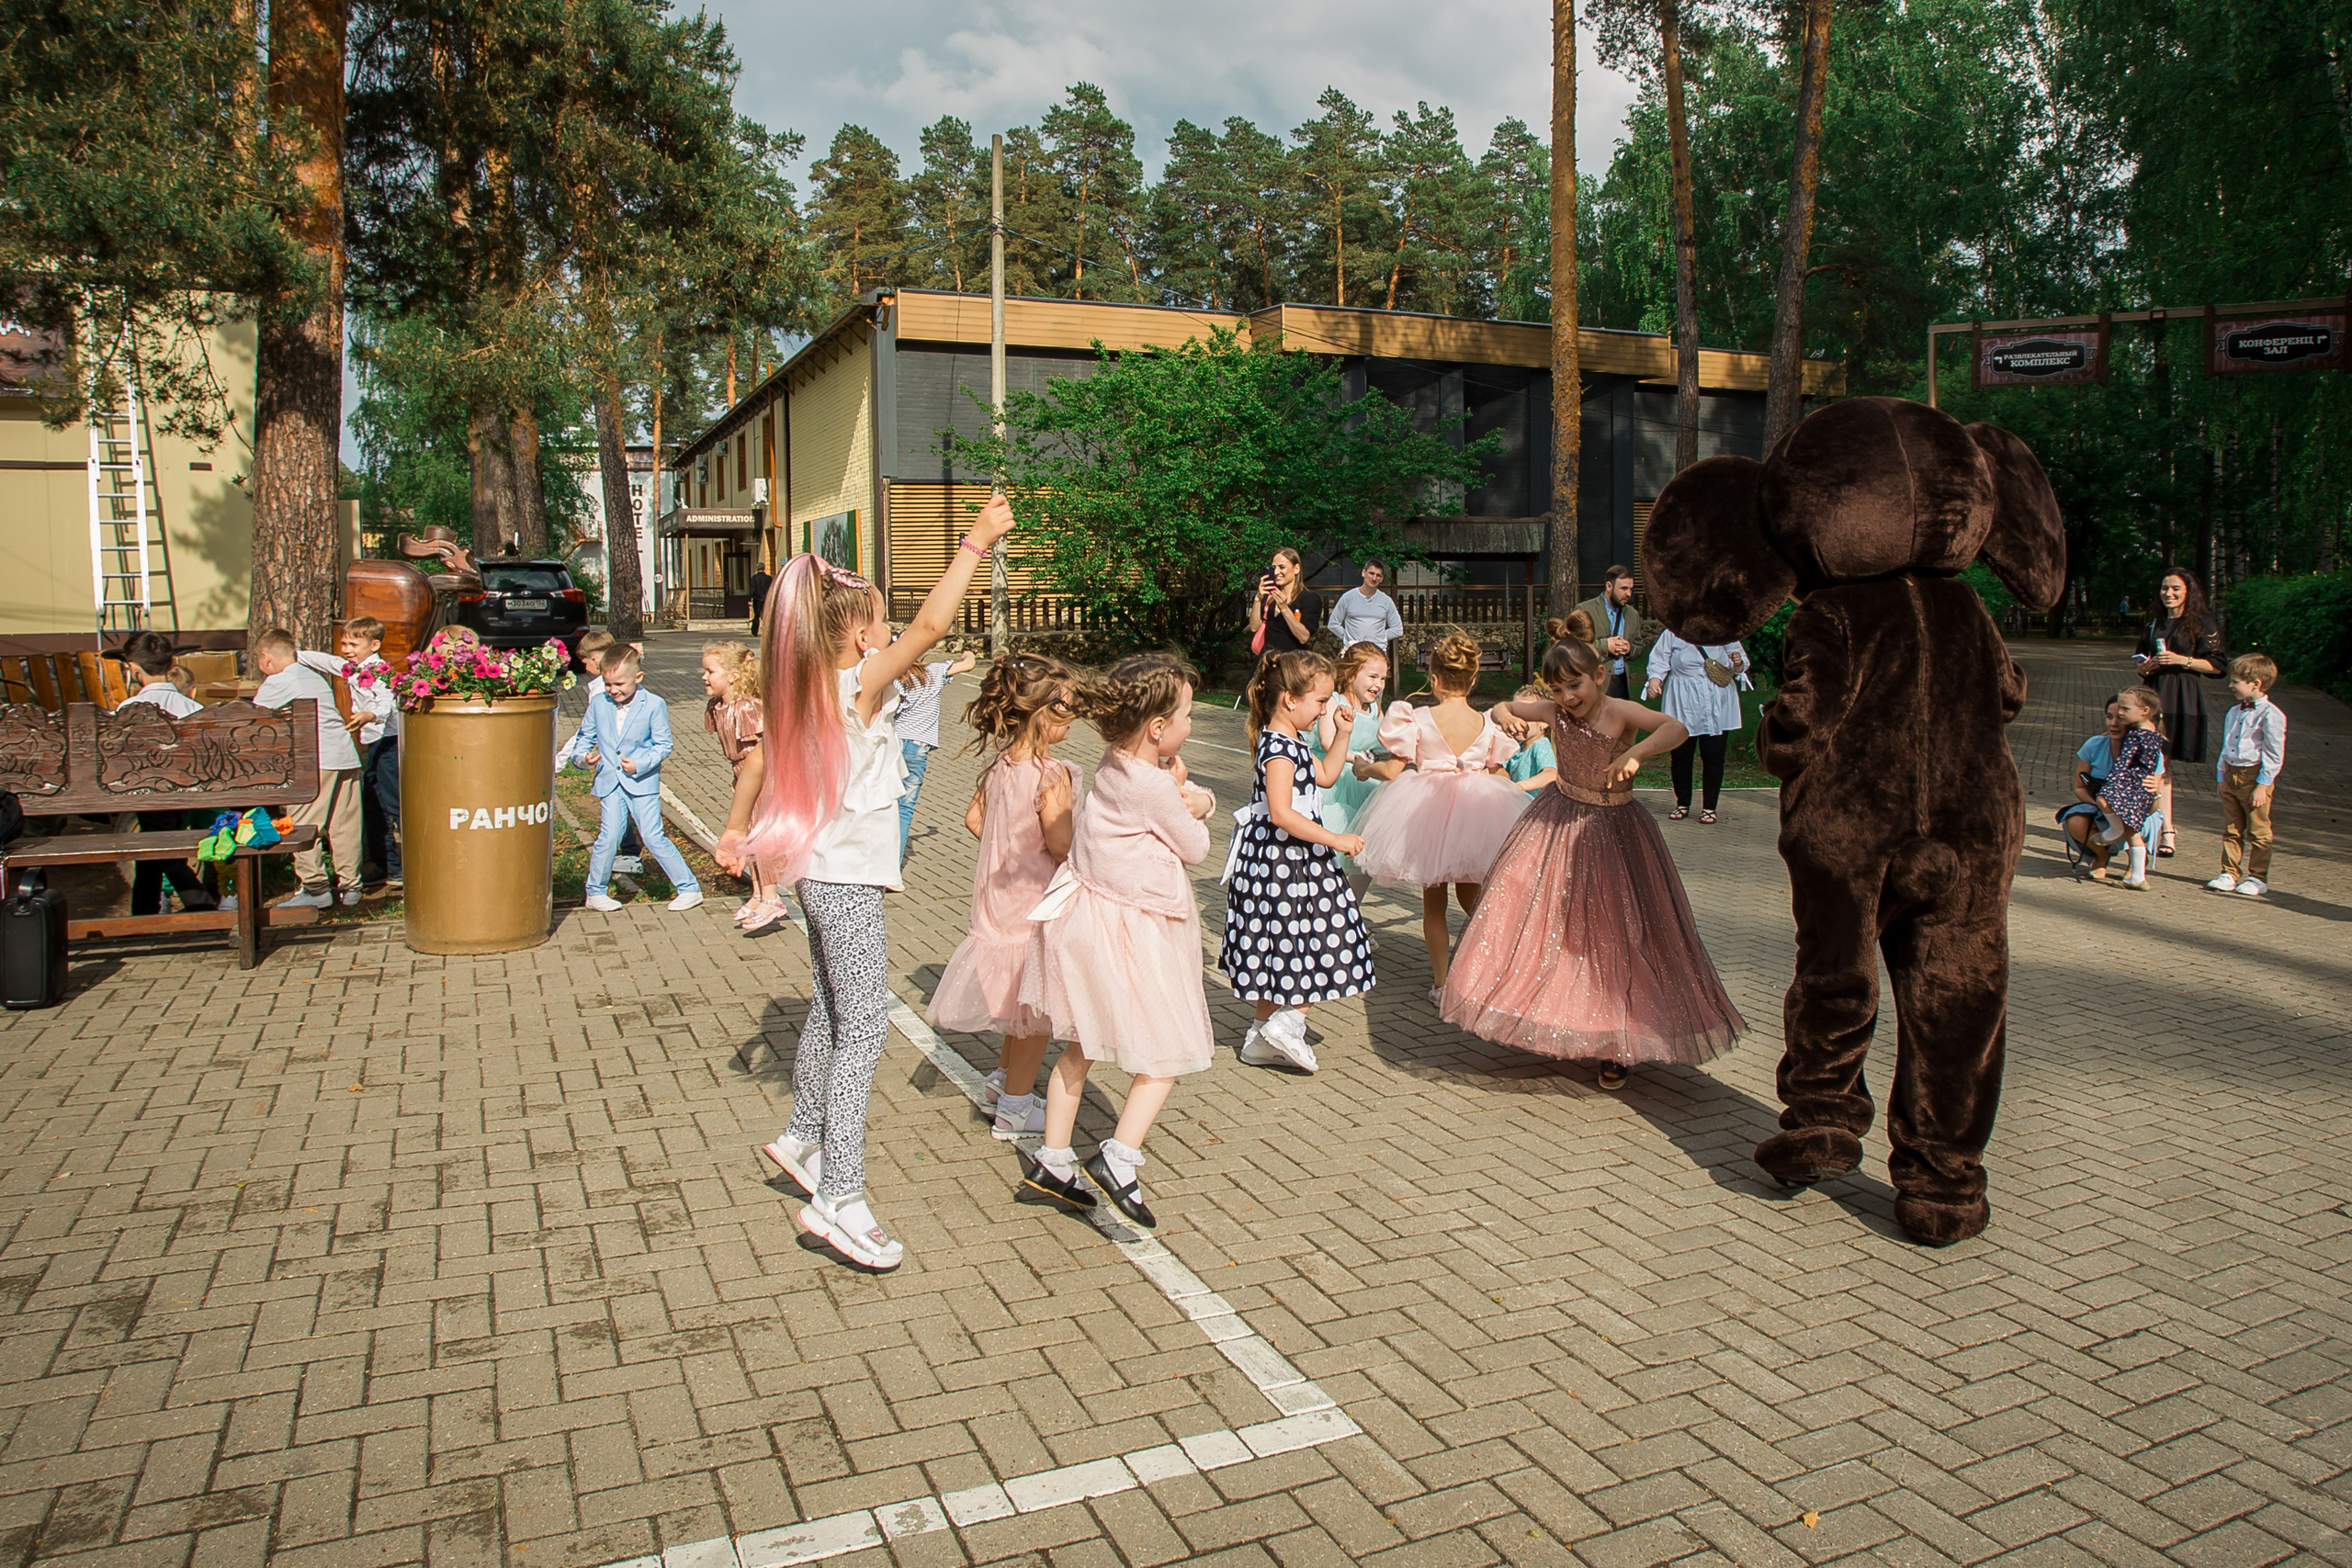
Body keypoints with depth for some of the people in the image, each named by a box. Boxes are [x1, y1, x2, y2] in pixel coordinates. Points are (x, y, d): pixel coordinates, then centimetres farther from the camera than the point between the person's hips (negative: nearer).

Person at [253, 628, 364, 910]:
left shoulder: (277, 683, -1)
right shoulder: (315, 677, 22)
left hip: (317, 759, -8)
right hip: (346, 754, 8)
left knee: (303, 825, -2)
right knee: (344, 824, 10)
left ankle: (316, 888, -5)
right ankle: (350, 885, 14)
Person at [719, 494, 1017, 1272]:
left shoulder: (800, 696, 6)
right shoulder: (859, 687, -18)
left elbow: (759, 764, 16)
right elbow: (931, 624, -28)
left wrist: (736, 830, 28)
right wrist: (975, 543, -25)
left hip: (819, 871, 9)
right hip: (849, 880, -9)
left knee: (830, 1010, 23)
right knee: (863, 1028, -9)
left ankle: (804, 1135, 39)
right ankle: (838, 1197, -9)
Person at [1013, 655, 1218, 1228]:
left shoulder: (1115, 761, 3)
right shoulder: (1153, 786, -23)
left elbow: (1196, 794, 11)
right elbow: (1196, 848, -8)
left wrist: (1197, 798, -10)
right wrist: (1180, 791, 0)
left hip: (1089, 915, 9)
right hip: (1133, 929, -9)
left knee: (1083, 1046, 19)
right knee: (1171, 1051, 5)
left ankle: (1052, 1162, 26)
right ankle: (1119, 1158, -6)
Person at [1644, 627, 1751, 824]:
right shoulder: (1672, 633, 1)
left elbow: (1739, 662, 14)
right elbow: (1659, 661, -2)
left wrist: (1738, 663, -10)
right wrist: (1654, 682, -20)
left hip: (1717, 707, 1)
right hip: (1683, 706, -1)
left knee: (1713, 756, 1)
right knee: (1680, 755, 3)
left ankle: (1709, 807, 12)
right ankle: (1682, 804, 19)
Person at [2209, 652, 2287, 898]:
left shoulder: (2270, 715, -12)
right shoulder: (2234, 712, 12)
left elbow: (2274, 754, -14)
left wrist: (2263, 784, -16)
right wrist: (2221, 776, 15)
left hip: (2254, 777, -7)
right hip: (2231, 774, 7)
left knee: (2258, 832, 3)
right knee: (2231, 830, 11)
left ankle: (2258, 878, 10)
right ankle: (2229, 874, 16)